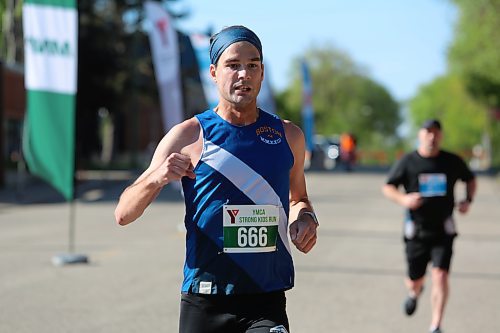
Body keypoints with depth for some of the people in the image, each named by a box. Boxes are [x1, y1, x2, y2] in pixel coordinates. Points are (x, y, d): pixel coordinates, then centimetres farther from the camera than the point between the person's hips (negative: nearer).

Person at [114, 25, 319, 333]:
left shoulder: (288, 135, 8)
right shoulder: (188, 136, -1)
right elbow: (123, 215, -2)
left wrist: (305, 218, 4)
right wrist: (157, 178, -20)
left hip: (267, 305, 1)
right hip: (204, 304, -1)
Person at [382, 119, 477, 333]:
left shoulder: (452, 161, 1)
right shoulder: (407, 162, -3)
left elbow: (470, 179, 18)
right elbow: (387, 187, 2)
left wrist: (468, 200, -1)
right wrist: (403, 199, -17)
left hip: (443, 231, 0)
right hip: (416, 231, 0)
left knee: (440, 275, -16)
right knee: (414, 281, 9)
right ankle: (415, 292, 49)